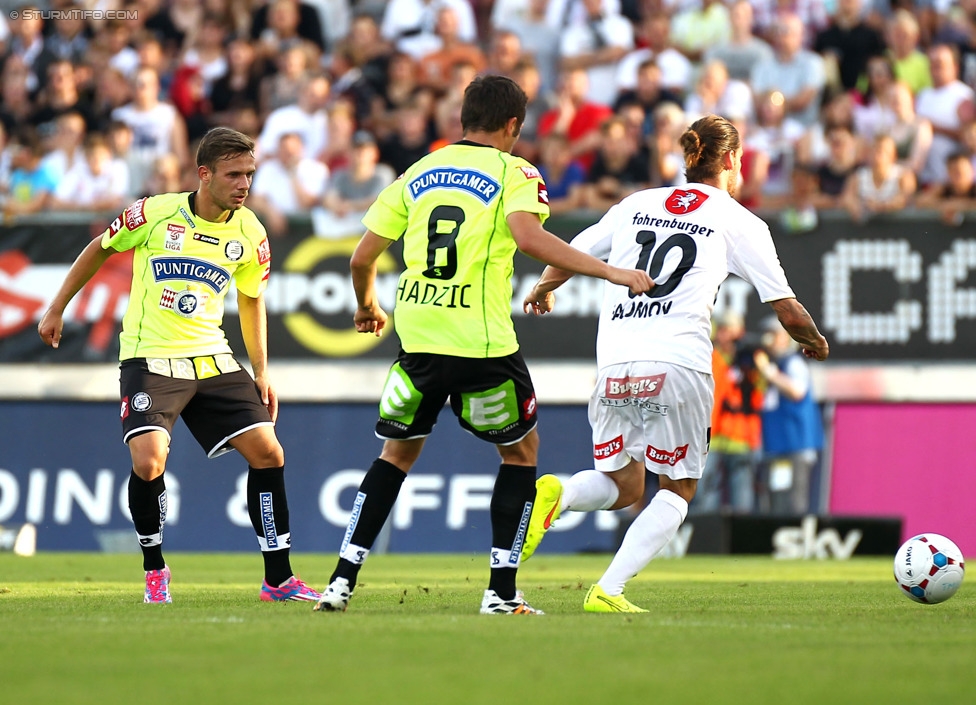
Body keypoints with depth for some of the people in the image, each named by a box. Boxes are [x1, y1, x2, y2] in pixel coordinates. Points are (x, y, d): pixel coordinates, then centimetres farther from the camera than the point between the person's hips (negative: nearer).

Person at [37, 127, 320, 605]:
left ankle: (278, 579, 7)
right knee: (149, 460, -23)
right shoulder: (155, 213, -10)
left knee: (267, 452, -4)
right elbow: (99, 250, 7)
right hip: (149, 359, -4)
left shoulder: (250, 234, 1)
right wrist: (56, 310, 11)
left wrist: (261, 373, 14)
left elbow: (251, 302, 16)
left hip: (212, 359, 4)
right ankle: (154, 571, 1)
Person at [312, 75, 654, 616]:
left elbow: (362, 258, 13)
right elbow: (527, 236, -20)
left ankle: (342, 581, 10)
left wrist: (367, 308, 34)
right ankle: (501, 591, 8)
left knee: (397, 452, 20)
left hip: (417, 341, 4)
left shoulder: (418, 173, 14)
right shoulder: (512, 172, 0)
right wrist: (609, 272, -19)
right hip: (481, 343, -4)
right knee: (521, 449, 16)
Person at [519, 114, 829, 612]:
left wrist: (543, 290, 45)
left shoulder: (637, 204, 19)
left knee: (621, 486, 18)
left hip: (615, 365, 4)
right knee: (676, 491, 12)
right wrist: (816, 343, 30)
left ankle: (556, 494, -16)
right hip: (680, 362, -4)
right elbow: (789, 313, 8)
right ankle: (608, 590, -7)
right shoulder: (739, 222, 9)